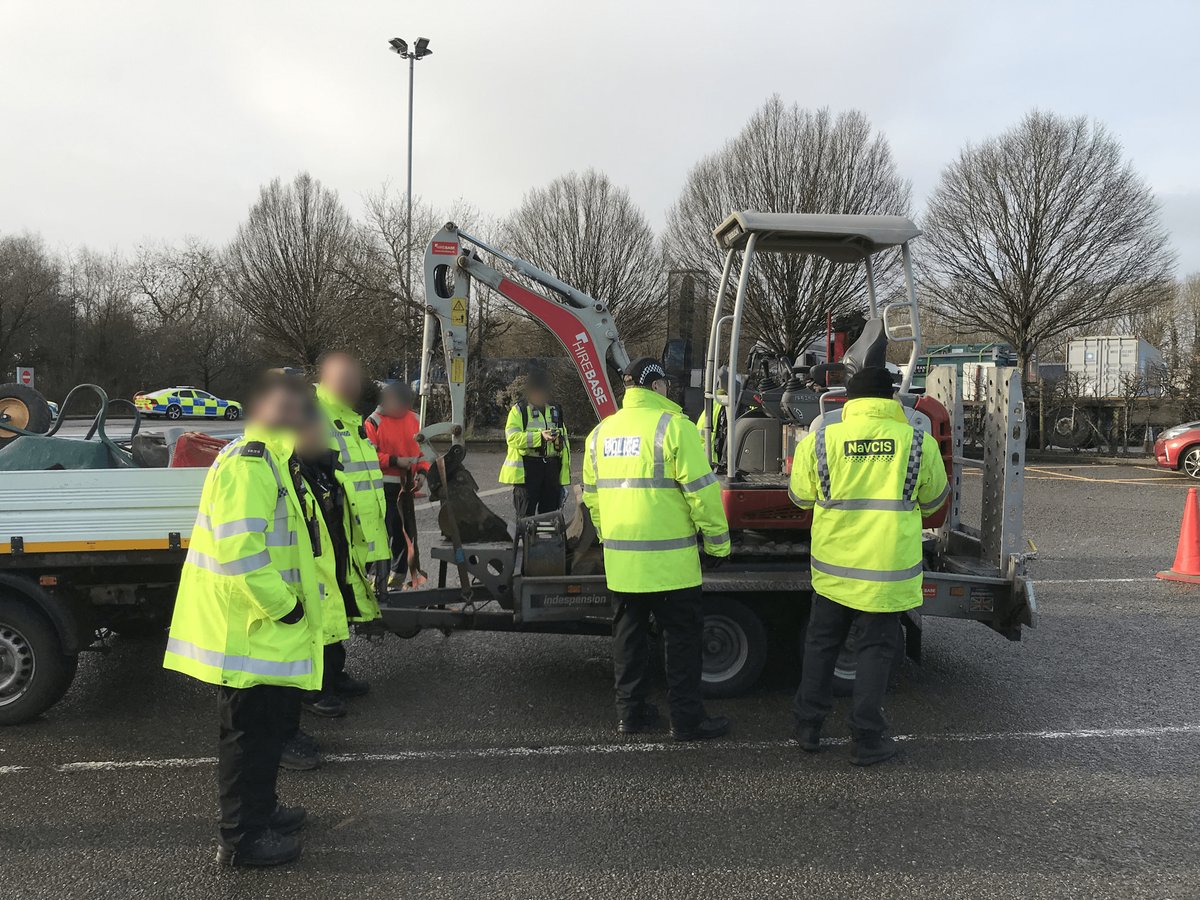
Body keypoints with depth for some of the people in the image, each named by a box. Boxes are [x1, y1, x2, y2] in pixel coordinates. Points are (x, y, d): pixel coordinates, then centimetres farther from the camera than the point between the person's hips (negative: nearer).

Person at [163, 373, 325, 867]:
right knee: (251, 730, 2)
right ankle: (241, 837, 17)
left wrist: (291, 601, 17)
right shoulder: (247, 465, -20)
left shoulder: (272, 461, 15)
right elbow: (241, 551, -29)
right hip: (247, 629, -10)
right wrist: (283, 605, -20)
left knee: (273, 720, 22)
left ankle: (260, 808, 38)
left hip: (265, 626, 10)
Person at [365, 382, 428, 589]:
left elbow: (422, 448, 15)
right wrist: (395, 461, -18)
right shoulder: (374, 422, -6)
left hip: (407, 485, 5)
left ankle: (399, 572, 24)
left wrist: (422, 471, -1)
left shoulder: (414, 419, 9)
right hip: (384, 486, -5)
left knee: (405, 529, 11)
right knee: (384, 530, -6)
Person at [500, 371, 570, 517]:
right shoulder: (519, 410, 1)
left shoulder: (556, 411, 16)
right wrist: (540, 436, -24)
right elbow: (512, 437, -13)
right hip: (526, 469, -4)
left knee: (550, 513, 9)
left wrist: (564, 476, 10)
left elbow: (564, 445, 16)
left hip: (552, 469, 5)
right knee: (526, 516, -1)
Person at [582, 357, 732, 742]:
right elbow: (701, 490, -14)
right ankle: (687, 719, 12)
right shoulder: (673, 426, -11)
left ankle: (630, 711, 24)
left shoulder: (601, 431, 9)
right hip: (668, 558, -6)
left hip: (620, 558, 6)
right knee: (683, 636, 6)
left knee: (629, 632, 16)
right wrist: (718, 543, -4)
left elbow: (591, 494, 17)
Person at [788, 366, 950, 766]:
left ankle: (808, 725, 26)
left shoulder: (819, 441, -7)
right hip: (888, 568, -1)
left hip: (833, 564, 1)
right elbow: (932, 501, 10)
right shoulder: (919, 443, -6)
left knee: (821, 643, 17)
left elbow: (801, 496, 6)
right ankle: (867, 740, 16)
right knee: (876, 649, 10)